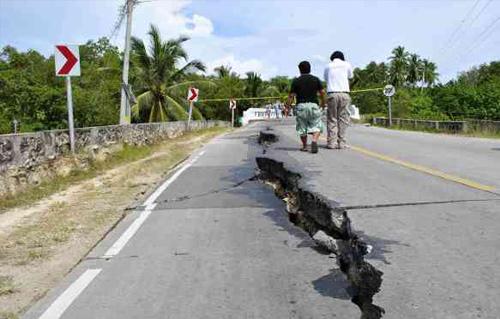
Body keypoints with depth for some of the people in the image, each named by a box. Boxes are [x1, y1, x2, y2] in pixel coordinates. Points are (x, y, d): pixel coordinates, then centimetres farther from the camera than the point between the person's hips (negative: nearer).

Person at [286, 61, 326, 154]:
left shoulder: (296, 81, 2)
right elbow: (322, 92, 7)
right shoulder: (316, 79, 7)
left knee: (302, 127, 13)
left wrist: (287, 107, 7)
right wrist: (323, 103, 23)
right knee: (316, 126, 5)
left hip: (301, 105, 0)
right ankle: (314, 141, -21)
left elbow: (291, 96, -2)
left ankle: (304, 146, 19)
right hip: (313, 105, 0)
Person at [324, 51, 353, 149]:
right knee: (343, 119, 1)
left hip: (331, 94, 1)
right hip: (344, 94, -1)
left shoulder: (328, 66, 11)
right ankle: (341, 142, -3)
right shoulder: (347, 64, 9)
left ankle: (331, 142, -2)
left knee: (332, 119, 4)